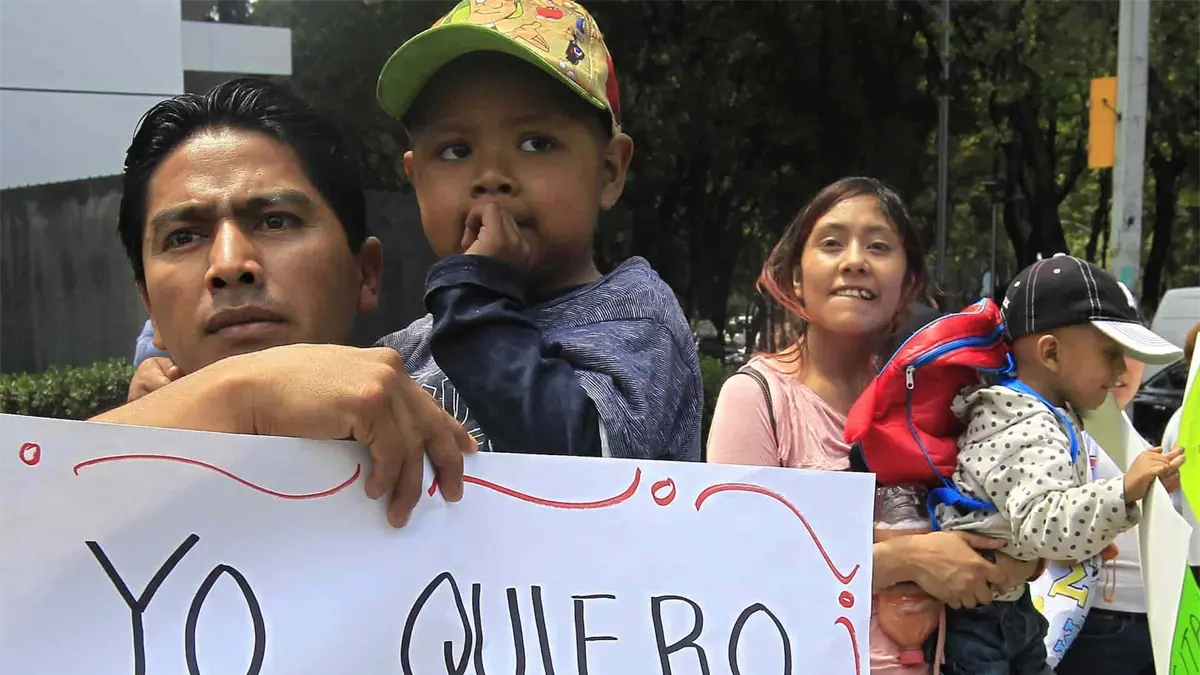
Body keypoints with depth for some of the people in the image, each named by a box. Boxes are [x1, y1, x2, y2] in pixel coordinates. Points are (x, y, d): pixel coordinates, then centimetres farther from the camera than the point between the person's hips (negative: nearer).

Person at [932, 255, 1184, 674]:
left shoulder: (1048, 419, 8)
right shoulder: (1029, 433, -26)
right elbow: (1043, 526, -40)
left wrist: (1093, 543, 21)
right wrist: (1124, 492, -44)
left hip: (1016, 605, 11)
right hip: (977, 612, -11)